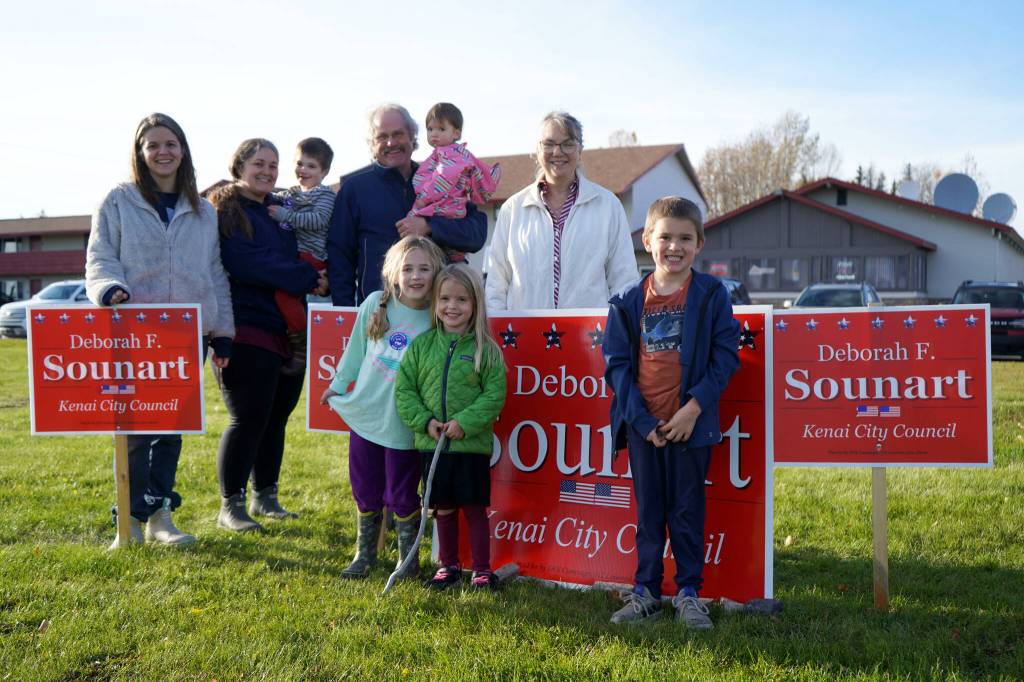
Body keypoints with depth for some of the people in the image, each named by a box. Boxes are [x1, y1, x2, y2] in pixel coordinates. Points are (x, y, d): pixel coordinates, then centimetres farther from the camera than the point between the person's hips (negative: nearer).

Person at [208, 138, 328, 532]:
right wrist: (307, 278, -15)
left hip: (287, 330, 7)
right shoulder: (224, 211, -3)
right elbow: (247, 263, -16)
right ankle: (231, 506, 3)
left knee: (276, 415, 11)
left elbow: (305, 255, 23)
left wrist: (316, 277, 0)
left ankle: (265, 496, 23)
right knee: (248, 418, -6)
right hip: (247, 328, -7)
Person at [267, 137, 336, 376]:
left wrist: (285, 215, -18)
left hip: (311, 257, -9)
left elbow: (318, 220, -15)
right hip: (293, 255, 9)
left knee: (283, 288, -25)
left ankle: (301, 346, -18)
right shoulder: (294, 193, 25)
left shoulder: (325, 194, 0)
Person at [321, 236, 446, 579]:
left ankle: (408, 559, 24)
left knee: (401, 496, 4)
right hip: (364, 413, 3)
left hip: (404, 425, -3)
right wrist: (338, 385, 18)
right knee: (365, 492, 14)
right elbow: (356, 350, 10)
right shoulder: (375, 304, -4)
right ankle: (365, 555, 33)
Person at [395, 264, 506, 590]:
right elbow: (403, 388, 3)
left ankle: (482, 569, 18)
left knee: (475, 508, 6)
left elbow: (495, 394, -7)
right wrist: (425, 420, -10)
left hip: (473, 443, -2)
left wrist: (465, 422, -18)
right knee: (443, 508, 14)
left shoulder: (485, 349, -4)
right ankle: (449, 565, 28)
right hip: (432, 442, 3)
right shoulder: (422, 345, 3)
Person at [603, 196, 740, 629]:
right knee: (648, 512, 12)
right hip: (643, 426, 2)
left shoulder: (711, 294, -3)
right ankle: (646, 590, 23)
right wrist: (641, 420, -9)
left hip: (690, 424, -2)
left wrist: (694, 408, -14)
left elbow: (726, 356, -6)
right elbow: (616, 363, 1)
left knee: (687, 512, 8)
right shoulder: (629, 301, 2)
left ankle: (689, 592, 21)